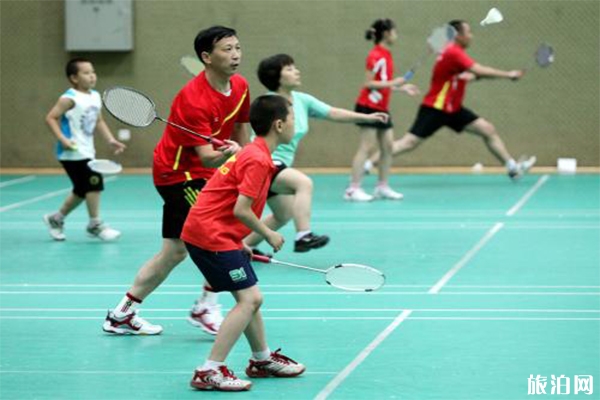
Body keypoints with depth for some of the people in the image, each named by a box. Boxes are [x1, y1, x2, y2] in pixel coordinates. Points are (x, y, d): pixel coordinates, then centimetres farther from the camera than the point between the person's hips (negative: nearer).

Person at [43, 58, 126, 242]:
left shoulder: (95, 97, 10)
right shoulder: (70, 99, -14)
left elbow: (99, 121, 21)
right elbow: (51, 118, -15)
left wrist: (110, 139, 10)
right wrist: (62, 139, -24)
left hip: (86, 151, 9)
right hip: (73, 152, -9)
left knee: (82, 191, 14)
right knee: (94, 182, -14)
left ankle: (56, 218, 31)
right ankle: (95, 224, -2)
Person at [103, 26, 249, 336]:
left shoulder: (240, 87, -2)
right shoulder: (193, 99, -27)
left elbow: (240, 127, 16)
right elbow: (206, 157, -31)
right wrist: (227, 154, -51)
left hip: (199, 172, 9)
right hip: (180, 173, -9)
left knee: (174, 252, 11)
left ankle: (122, 315, 19)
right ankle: (206, 308, -6)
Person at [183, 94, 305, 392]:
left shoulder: (251, 153, 15)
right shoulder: (258, 160, -17)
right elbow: (241, 209, -22)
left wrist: (240, 244, 18)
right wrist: (269, 235, -8)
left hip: (209, 231, 10)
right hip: (211, 235, -10)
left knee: (250, 298, 17)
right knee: (249, 298, -12)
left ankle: (262, 359, 33)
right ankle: (209, 372, -15)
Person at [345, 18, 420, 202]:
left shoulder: (386, 55, 12)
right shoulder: (376, 55, -14)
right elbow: (368, 83, -18)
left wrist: (402, 88, 16)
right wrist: (393, 83, -23)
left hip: (382, 108, 9)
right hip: (369, 106, -9)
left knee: (388, 146, 6)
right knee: (367, 147, -9)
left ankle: (382, 187, 12)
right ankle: (353, 189, -8)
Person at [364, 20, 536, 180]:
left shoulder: (456, 52, 11)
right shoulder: (454, 53, -20)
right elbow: (480, 71, -25)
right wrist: (508, 74, -17)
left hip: (453, 109, 10)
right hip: (434, 109, -10)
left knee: (488, 130, 5)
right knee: (409, 142, -12)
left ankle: (512, 167, 11)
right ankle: (368, 164, -6)